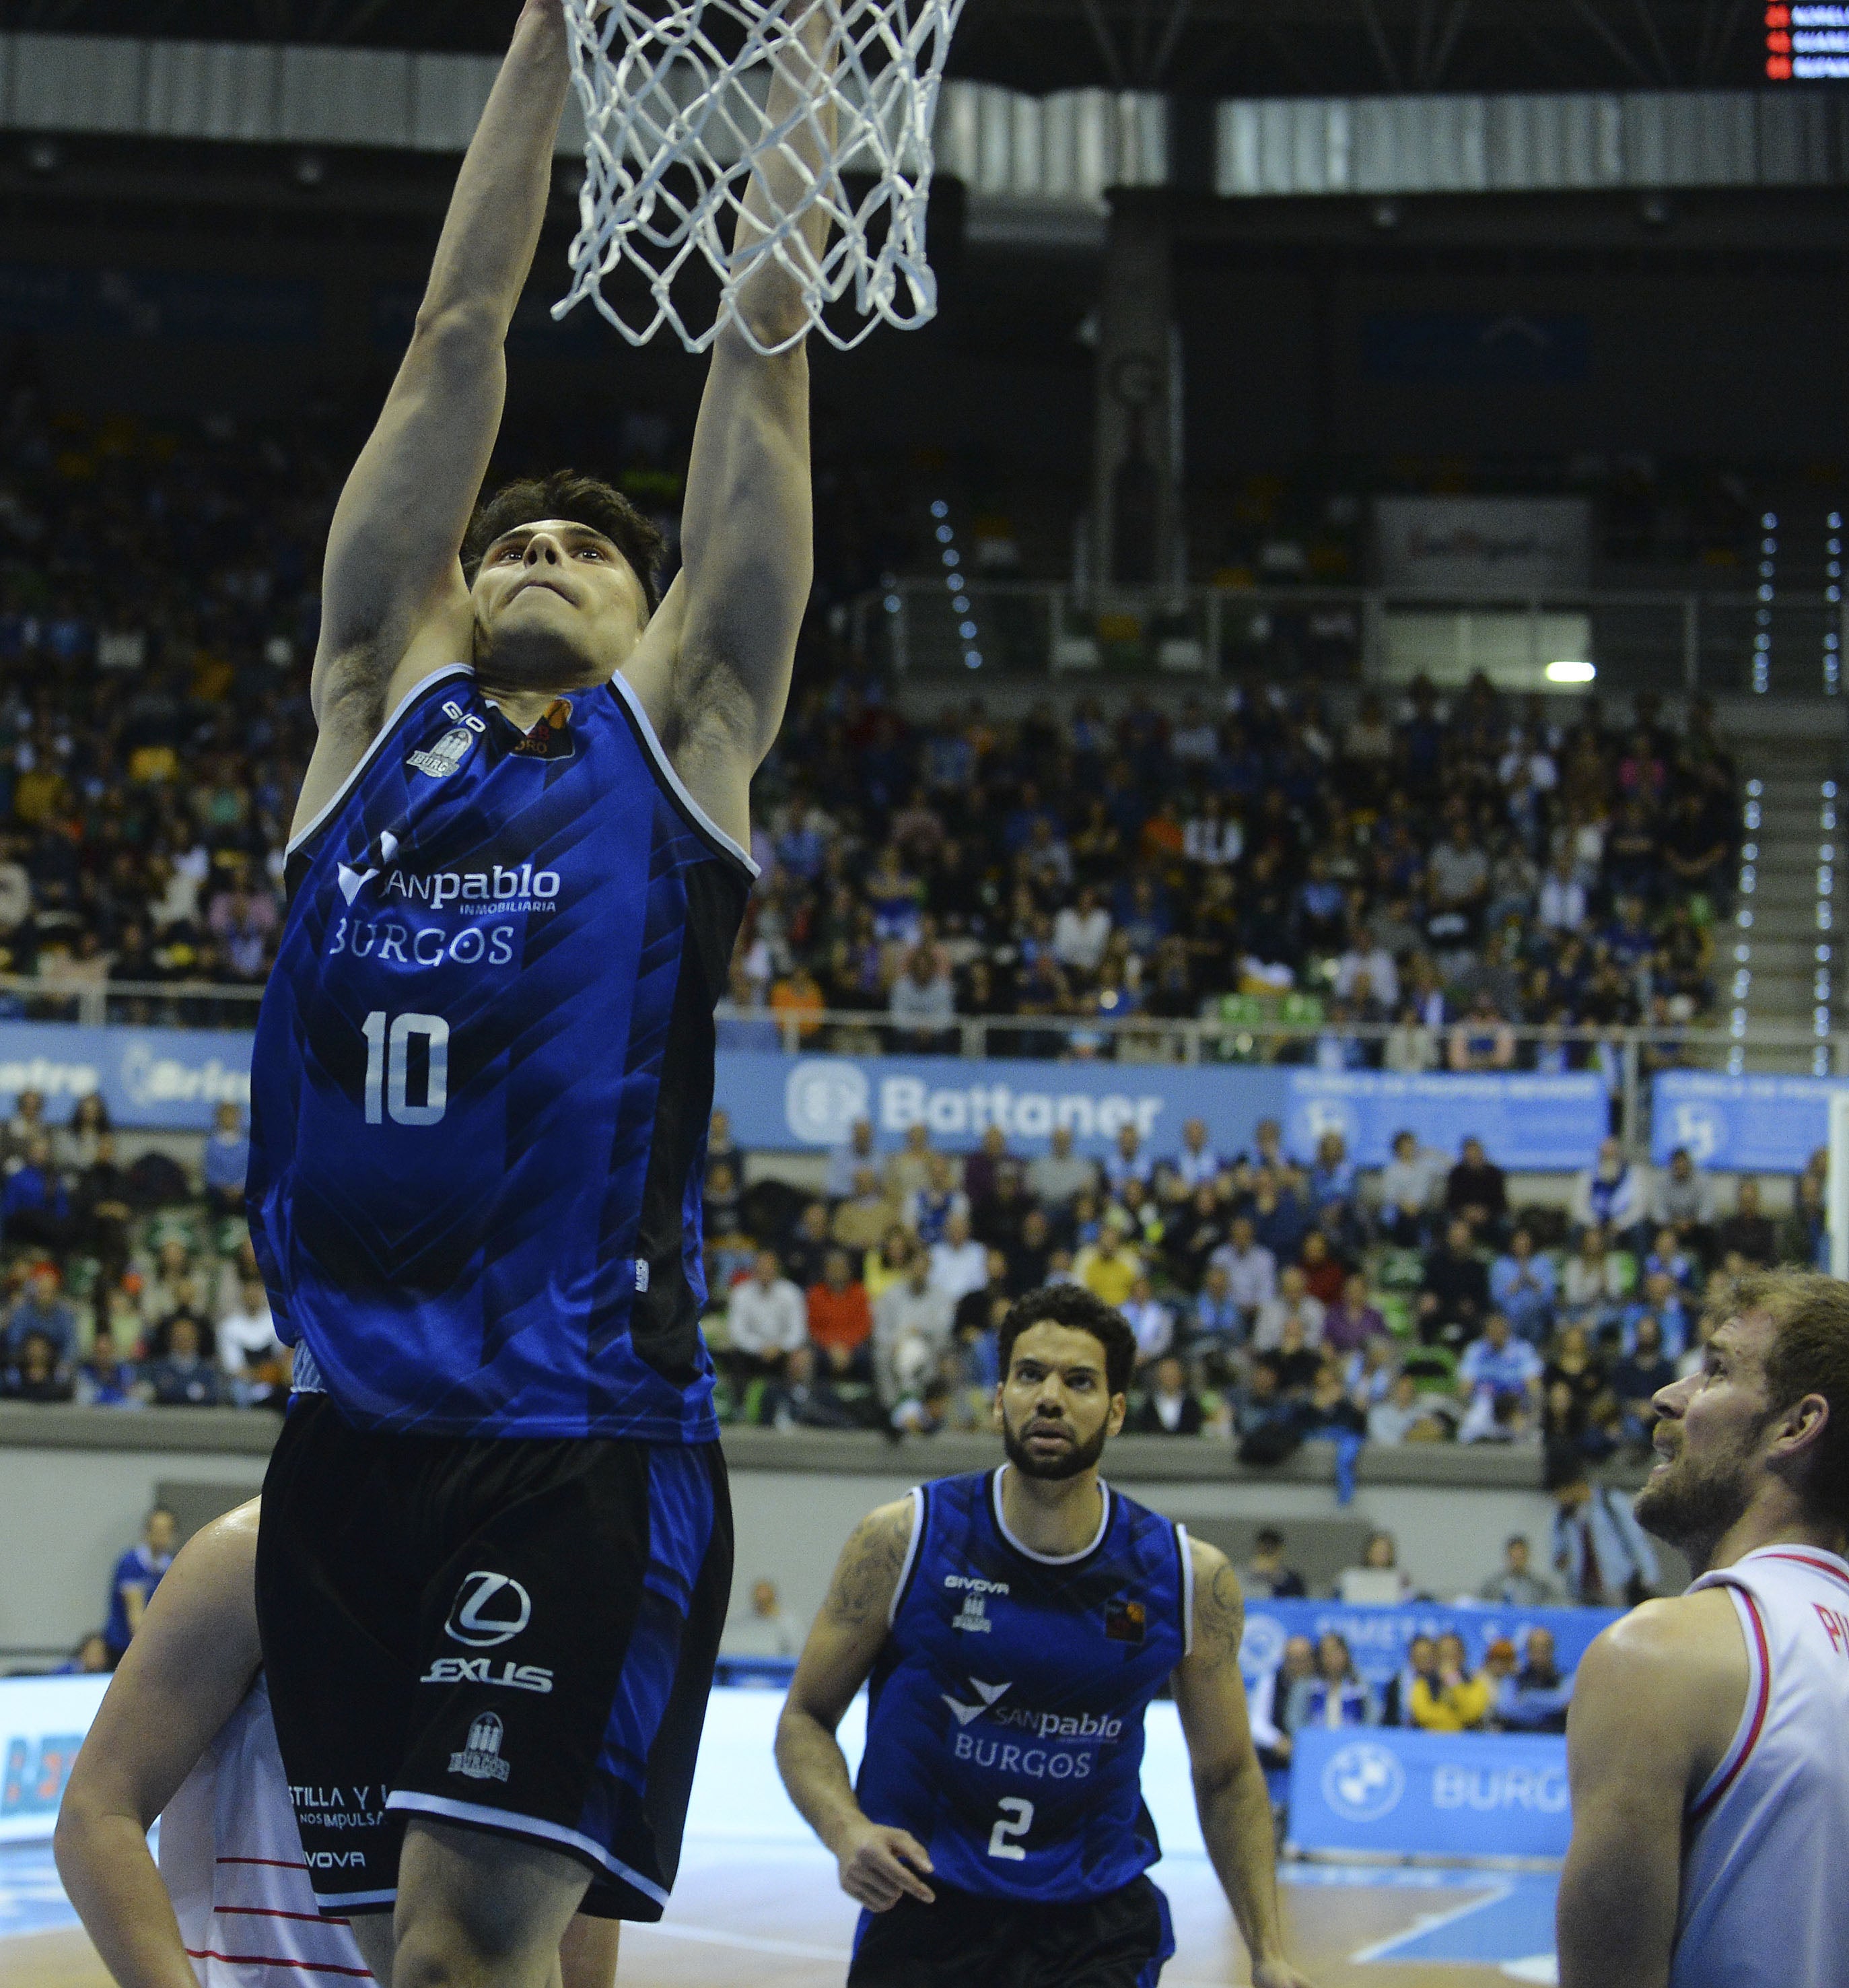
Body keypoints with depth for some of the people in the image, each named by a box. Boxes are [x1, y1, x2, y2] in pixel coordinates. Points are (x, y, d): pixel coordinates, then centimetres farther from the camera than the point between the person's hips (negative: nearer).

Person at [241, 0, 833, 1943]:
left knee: (478, 1913, -15)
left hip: (586, 1437, -3)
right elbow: (459, 336, 16)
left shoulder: (676, 731, 11)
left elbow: (762, 347, 11)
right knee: (463, 1923, 7)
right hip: (349, 1425, 4)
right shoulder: (377, 707, 17)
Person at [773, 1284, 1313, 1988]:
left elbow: (1226, 1778, 8)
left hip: (1098, 1908, 1)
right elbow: (805, 1718, 1)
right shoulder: (904, 1541, -7)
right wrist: (847, 1832, -19)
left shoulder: (1190, 1578, -4)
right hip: (926, 1901, -1)